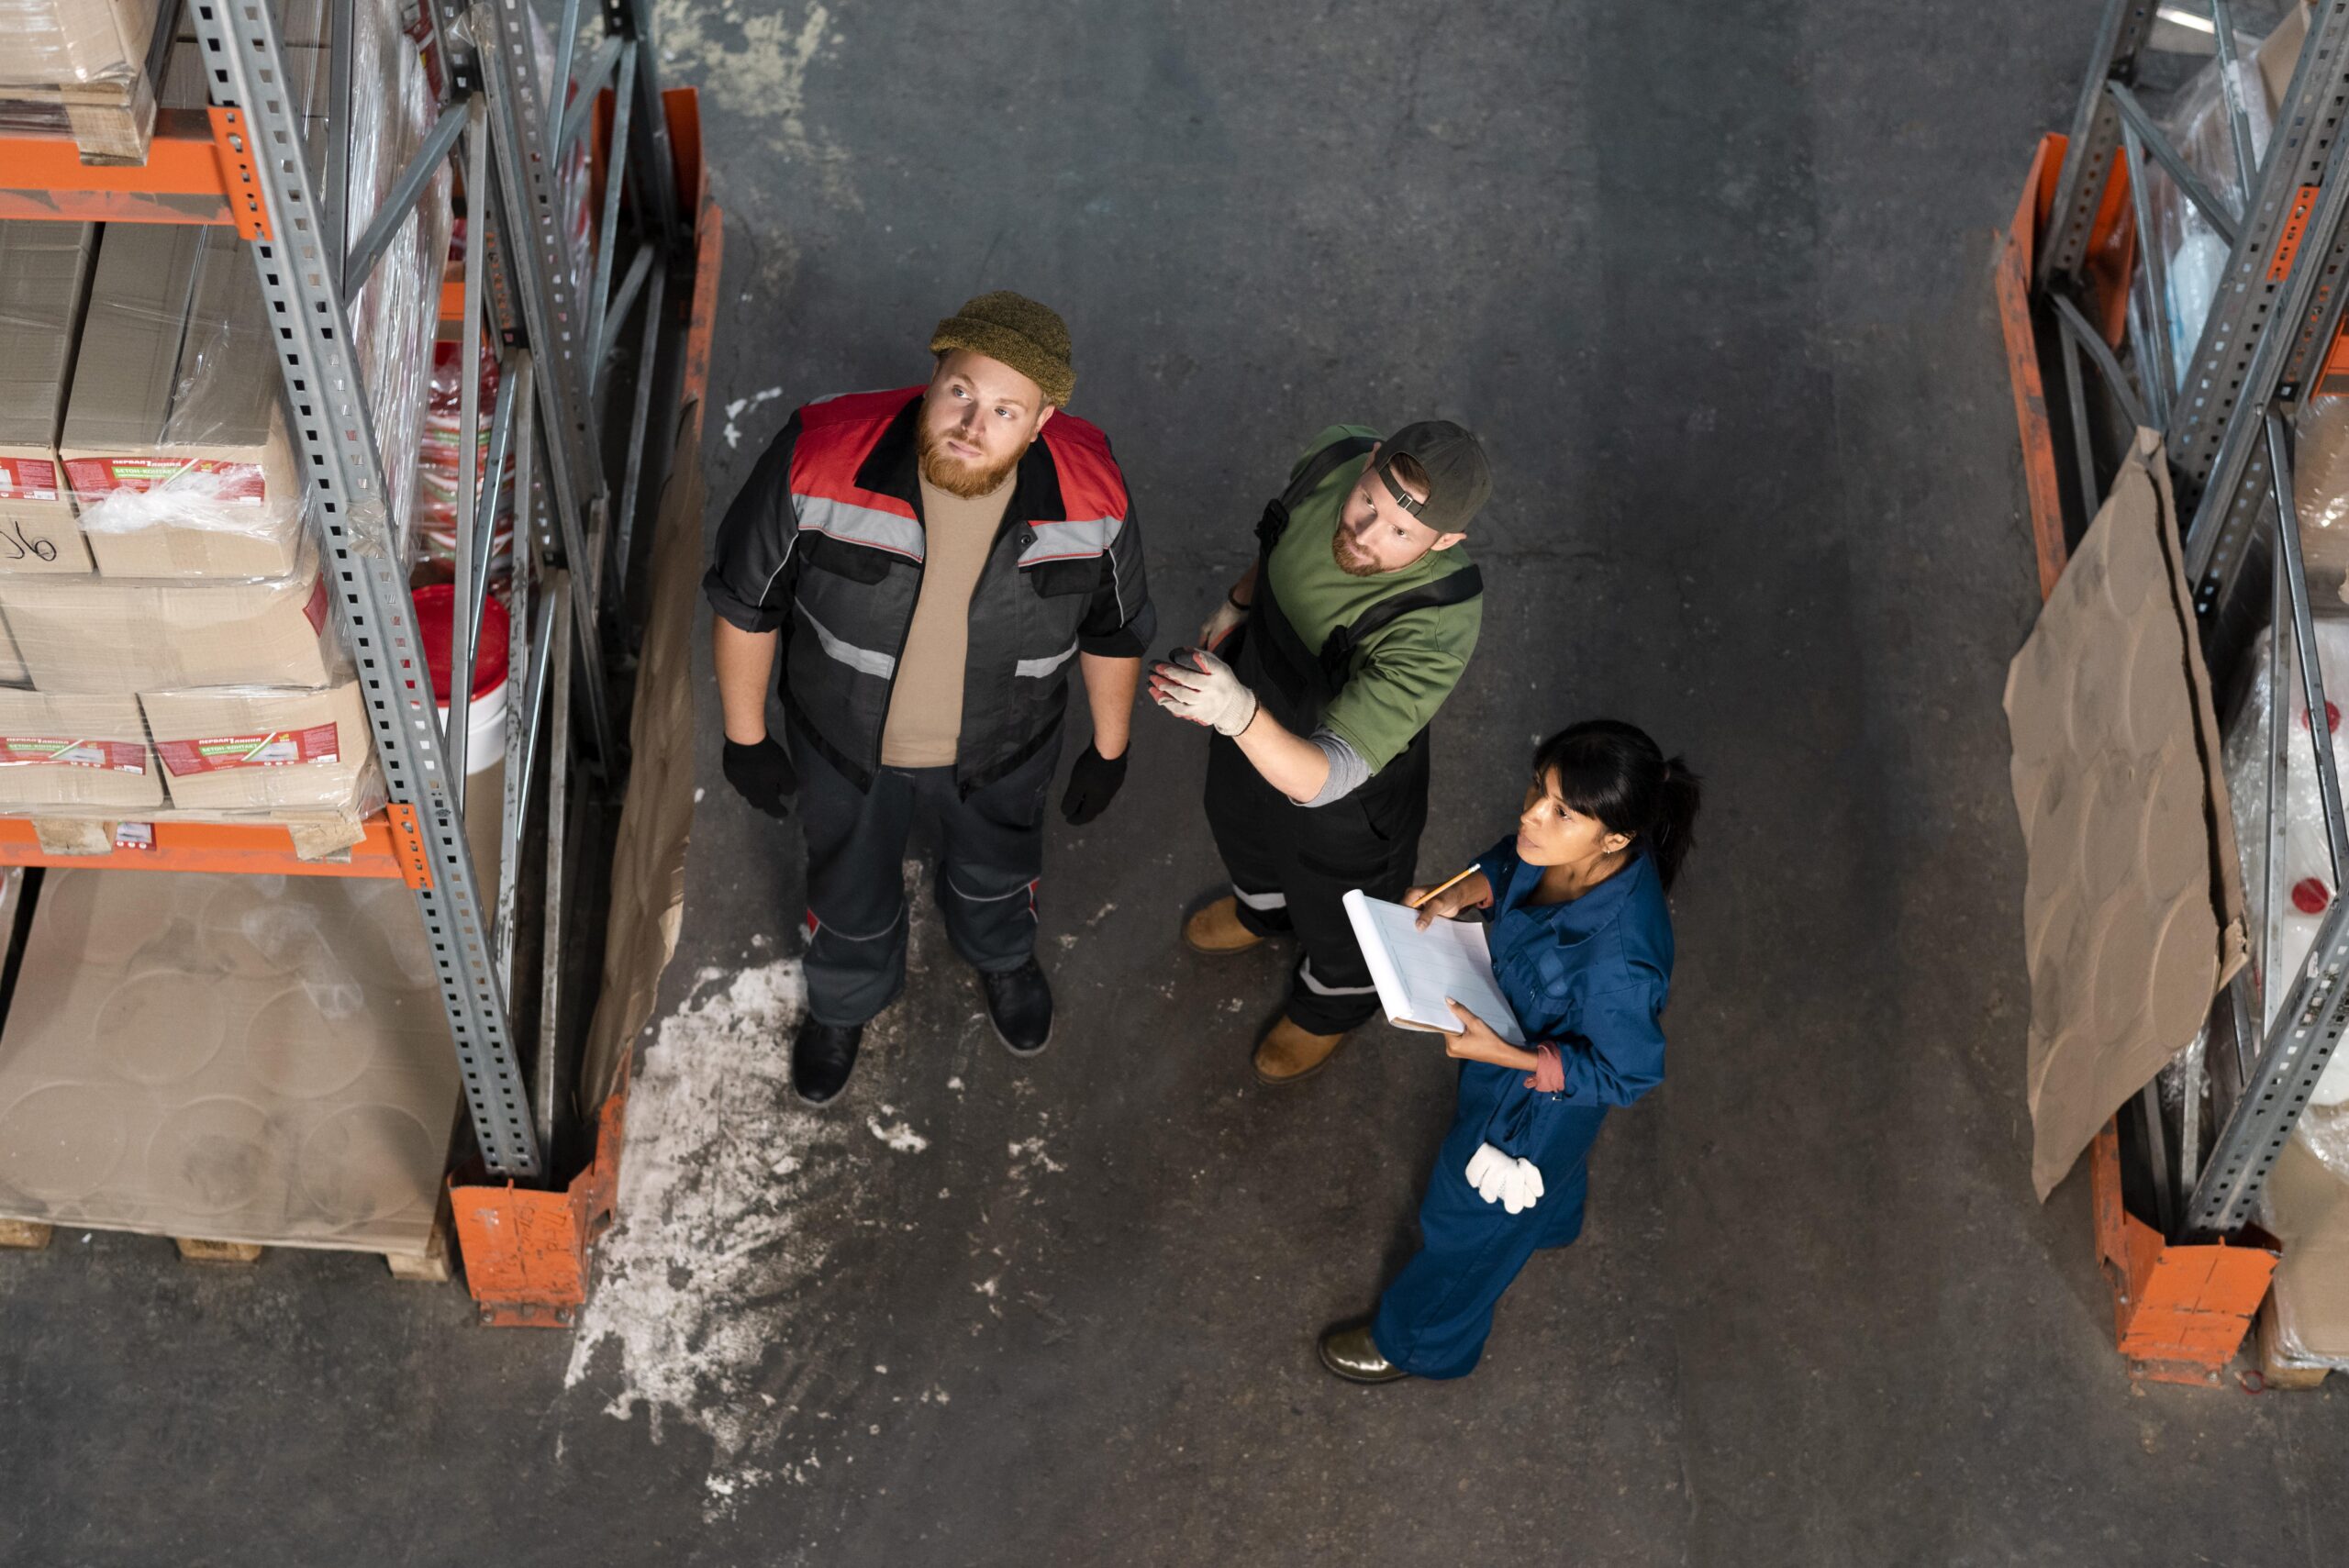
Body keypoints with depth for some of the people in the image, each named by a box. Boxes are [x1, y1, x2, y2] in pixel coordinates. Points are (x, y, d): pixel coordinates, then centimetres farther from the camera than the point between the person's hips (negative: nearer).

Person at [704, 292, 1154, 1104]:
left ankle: (1001, 954, 70)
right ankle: (842, 1001, 63)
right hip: (844, 740, -1)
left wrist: (1110, 750, 4)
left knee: (997, 866, 33)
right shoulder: (818, 460, -34)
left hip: (1000, 747, 1)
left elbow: (1113, 630, -8)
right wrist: (745, 737, -7)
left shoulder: (1092, 497, -29)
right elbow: (746, 602, -17)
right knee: (851, 889, 28)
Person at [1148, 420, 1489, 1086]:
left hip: (1347, 796, -5)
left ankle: (1333, 1002, 62)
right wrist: (1239, 604, 8)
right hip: (1255, 692, 5)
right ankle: (1263, 906, 72)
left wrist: (1241, 715, -67)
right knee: (1240, 821, 37)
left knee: (1333, 909, 27)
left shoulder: (1434, 632, -47)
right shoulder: (1334, 456, -30)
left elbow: (1322, 779, -50)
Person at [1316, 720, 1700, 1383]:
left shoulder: (1617, 959, -47)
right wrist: (1461, 895, -19)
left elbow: (1626, 1074, -29)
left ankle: (1418, 1344, 52)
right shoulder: (1558, 846, -29)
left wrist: (1505, 1055, -34)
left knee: (1467, 1219, 22)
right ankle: (1549, 1220, 76)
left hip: (1535, 1096, -6)